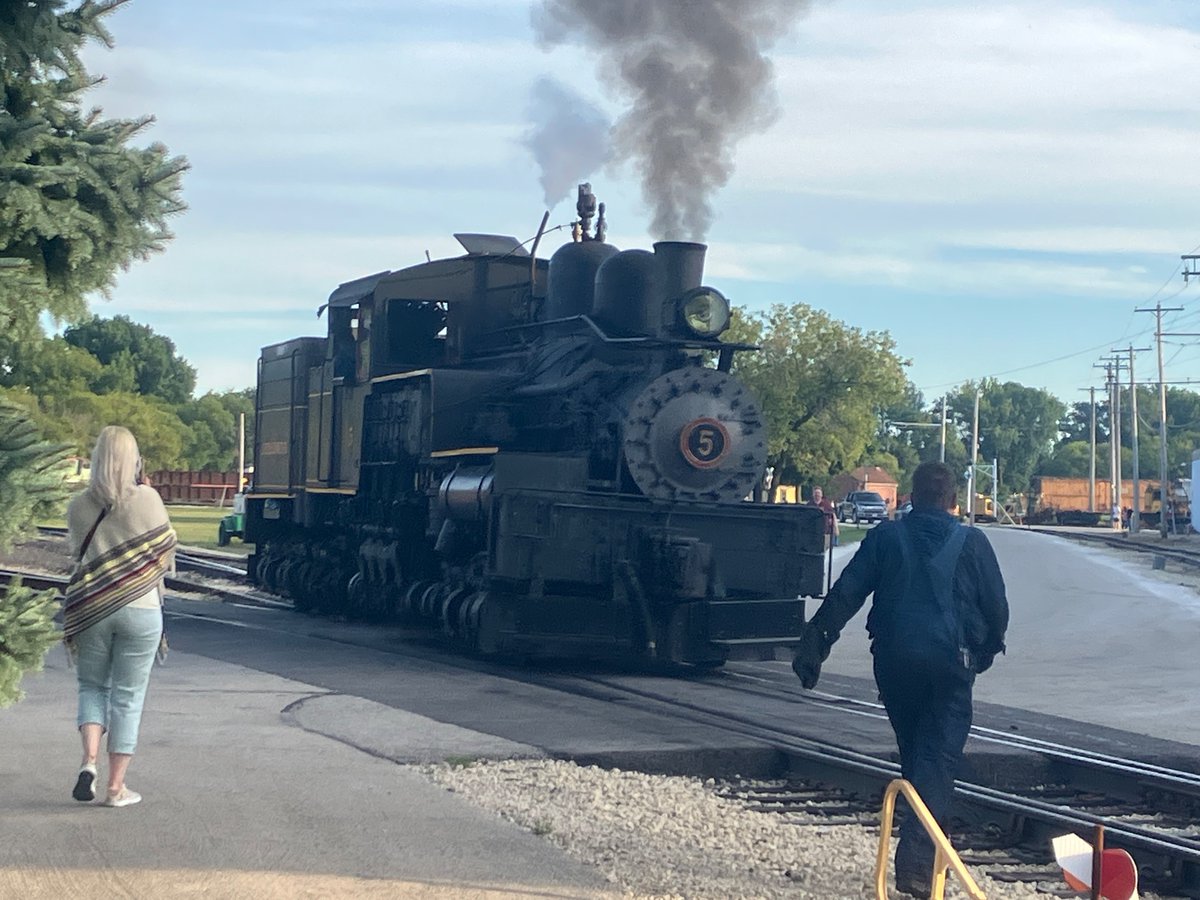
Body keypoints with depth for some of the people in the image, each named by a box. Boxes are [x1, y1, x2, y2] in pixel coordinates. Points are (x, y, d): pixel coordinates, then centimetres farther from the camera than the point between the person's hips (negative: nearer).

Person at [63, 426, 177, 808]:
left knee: (91, 687, 18)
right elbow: (167, 547, 3)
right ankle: (116, 787, 8)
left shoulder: (80, 504, -1)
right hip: (140, 607, -2)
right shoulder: (147, 499, -8)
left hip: (91, 608, 2)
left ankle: (89, 760, -5)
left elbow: (77, 552, 10)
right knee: (128, 697, 7)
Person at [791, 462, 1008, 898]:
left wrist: (813, 646, -1)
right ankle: (915, 859, -20)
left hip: (894, 661, 2)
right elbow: (996, 606, 6)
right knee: (938, 756, -4)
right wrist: (988, 648, 25)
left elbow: (844, 596, -1)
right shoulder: (971, 543, 1)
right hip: (950, 663, -2)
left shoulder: (885, 537, 4)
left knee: (912, 752, 17)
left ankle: (930, 848, 27)